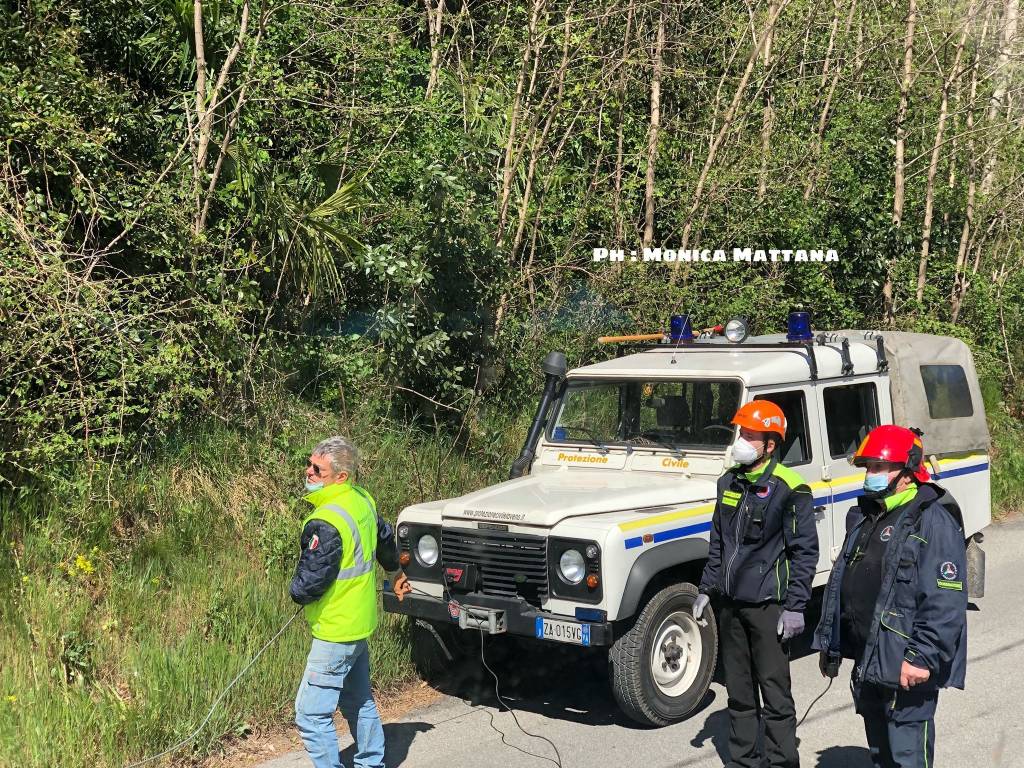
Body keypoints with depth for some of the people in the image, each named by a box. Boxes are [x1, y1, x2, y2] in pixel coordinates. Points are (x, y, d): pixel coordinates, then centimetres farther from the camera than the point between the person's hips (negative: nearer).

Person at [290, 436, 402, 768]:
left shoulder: (326, 523, -27)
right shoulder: (362, 500, 1)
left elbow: (309, 584, -25)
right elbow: (385, 537, 20)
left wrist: (296, 592, -1)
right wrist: (392, 564, 40)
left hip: (336, 631, -10)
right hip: (360, 623, 10)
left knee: (312, 714, -4)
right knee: (359, 701, 22)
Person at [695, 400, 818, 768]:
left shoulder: (789, 489, -12)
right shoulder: (729, 483, 9)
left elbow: (804, 552, -11)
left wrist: (795, 607, -15)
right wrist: (706, 588, 14)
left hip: (767, 604, -7)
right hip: (729, 601, 7)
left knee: (775, 693, 1)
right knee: (738, 692, 15)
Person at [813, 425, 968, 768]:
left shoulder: (933, 520, -15)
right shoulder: (864, 515, 13)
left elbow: (946, 601, -21)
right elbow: (841, 582, 20)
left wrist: (923, 657, -25)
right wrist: (828, 640, 19)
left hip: (907, 668, -9)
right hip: (866, 663, 9)